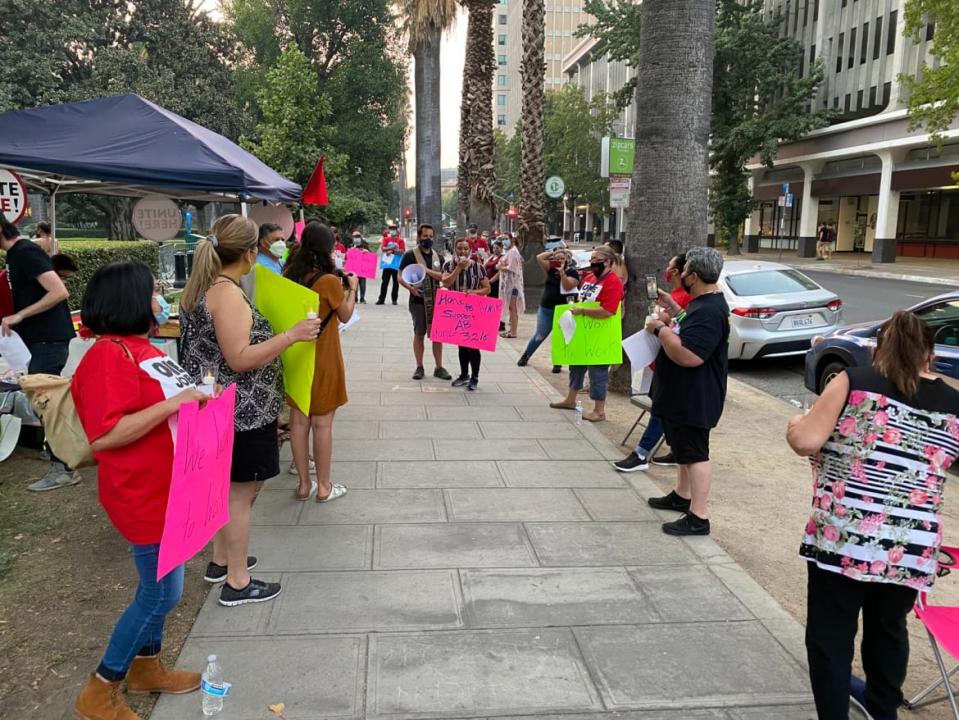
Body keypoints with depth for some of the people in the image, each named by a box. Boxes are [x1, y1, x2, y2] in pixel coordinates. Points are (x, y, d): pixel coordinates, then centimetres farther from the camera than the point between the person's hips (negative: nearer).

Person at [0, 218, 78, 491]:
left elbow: (59, 292, -24)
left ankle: (63, 469, 1)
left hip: (50, 339, -10)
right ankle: (64, 460, 21)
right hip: (43, 338, 10)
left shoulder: (26, 252, -15)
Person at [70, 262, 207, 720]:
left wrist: (195, 396, 7)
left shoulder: (137, 347, 9)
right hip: (145, 495, -10)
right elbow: (102, 436, -29)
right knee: (162, 592, 1)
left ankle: (147, 669, 39)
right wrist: (174, 403, -30)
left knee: (157, 586, 21)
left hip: (167, 489, 10)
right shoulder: (109, 355, -22)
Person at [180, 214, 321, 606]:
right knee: (241, 494, 1)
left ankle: (221, 560, 37)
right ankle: (237, 582, 13)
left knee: (225, 486, 22)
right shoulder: (228, 294, -22)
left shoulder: (200, 287, 8)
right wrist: (291, 335, -26)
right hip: (241, 412, -10)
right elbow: (240, 359, -27)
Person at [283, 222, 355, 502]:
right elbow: (345, 316, -3)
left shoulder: (290, 276, 0)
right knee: (322, 423, 4)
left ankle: (304, 484, 22)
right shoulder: (330, 281, -17)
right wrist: (352, 287, 12)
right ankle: (324, 487, 15)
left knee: (298, 421, 12)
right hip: (323, 359, -6)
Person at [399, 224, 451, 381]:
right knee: (419, 333, 4)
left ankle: (439, 367, 11)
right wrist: (411, 287, -22)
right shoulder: (410, 255, 0)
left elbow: (444, 277, 1)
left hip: (436, 300, 3)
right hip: (418, 300, -3)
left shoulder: (438, 256, 11)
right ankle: (419, 367, 13)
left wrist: (428, 271, -13)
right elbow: (401, 277, -4)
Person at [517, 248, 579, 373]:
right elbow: (539, 258, -2)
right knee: (540, 335, 9)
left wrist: (562, 272, -26)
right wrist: (553, 252, -5)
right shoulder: (552, 268, 6)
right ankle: (525, 356, 24)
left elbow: (567, 287, -20)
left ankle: (557, 363, 16)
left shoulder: (572, 272, -5)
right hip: (546, 308, 3)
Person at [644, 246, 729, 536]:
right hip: (682, 396, 11)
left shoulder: (709, 311, -25)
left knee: (694, 453, -4)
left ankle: (699, 517, 3)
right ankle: (682, 496, 38)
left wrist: (660, 329, -23)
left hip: (693, 400, -11)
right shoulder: (704, 303, 10)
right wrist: (673, 309, 14)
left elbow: (688, 355, -34)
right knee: (684, 448, 23)